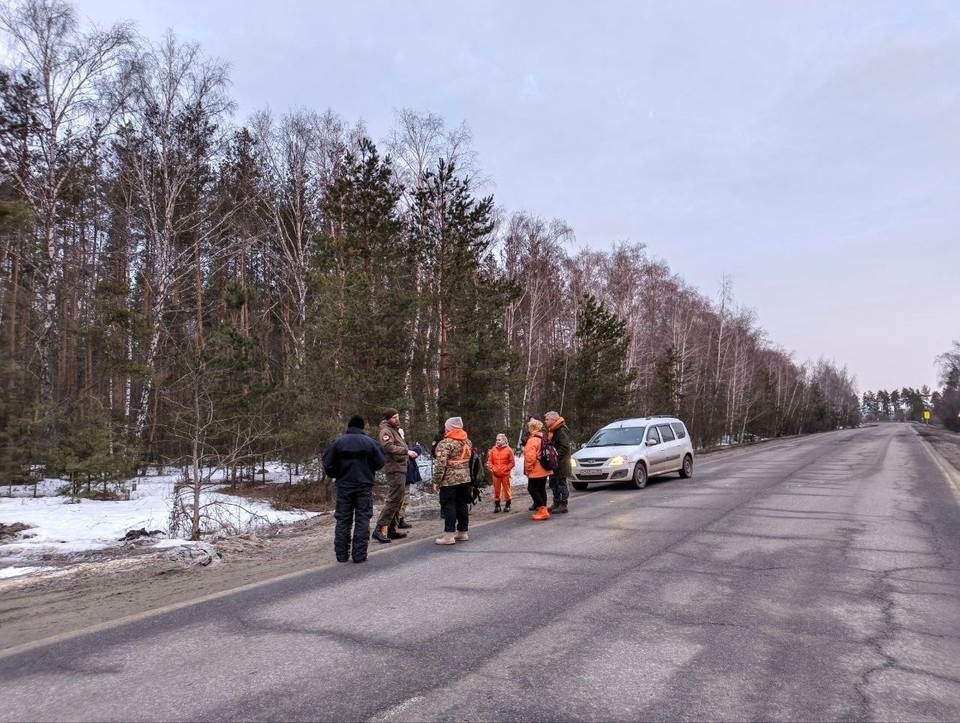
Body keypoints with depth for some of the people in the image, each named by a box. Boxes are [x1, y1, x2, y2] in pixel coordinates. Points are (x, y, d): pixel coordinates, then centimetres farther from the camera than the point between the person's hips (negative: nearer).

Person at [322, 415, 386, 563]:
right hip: (364, 486, -1)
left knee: (342, 520, 10)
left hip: (344, 486, 1)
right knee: (362, 520, 4)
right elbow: (380, 463, -2)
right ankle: (359, 555, 2)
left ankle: (341, 555, 13)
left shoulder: (338, 442, -4)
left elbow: (327, 464, -4)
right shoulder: (370, 442, -6)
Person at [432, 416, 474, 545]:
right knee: (462, 505, 13)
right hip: (465, 479, 8)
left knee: (448, 506, -3)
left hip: (449, 480, -7)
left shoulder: (445, 443, -14)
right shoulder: (467, 442, 10)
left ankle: (449, 535, -4)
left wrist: (436, 481, -12)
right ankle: (463, 532, 19)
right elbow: (470, 460, 18)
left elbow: (440, 464, -17)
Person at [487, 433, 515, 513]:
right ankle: (497, 506, 17)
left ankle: (507, 505, 16)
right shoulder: (493, 449, 4)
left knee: (507, 489, 4)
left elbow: (512, 462, -4)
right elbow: (489, 461, 8)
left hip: (505, 474, -3)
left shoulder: (508, 449, -5)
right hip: (495, 474, 3)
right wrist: (492, 468, -4)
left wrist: (506, 469, -10)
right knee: (496, 490, 7)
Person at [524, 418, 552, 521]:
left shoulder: (532, 440, -18)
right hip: (544, 470, 9)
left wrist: (528, 469, -13)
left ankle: (543, 511, -9)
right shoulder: (543, 438, 12)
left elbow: (530, 457, -24)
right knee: (541, 489, 15)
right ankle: (543, 510, 18)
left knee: (532, 489, -4)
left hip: (536, 471, -9)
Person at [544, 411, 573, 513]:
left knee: (561, 483, -4)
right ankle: (556, 503, 25)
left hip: (561, 463, -10)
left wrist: (556, 456, -24)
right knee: (553, 483, 15)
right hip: (554, 463, 10)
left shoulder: (561, 430, -16)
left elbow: (564, 447, -23)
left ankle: (563, 505, 2)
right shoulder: (551, 430, 15)